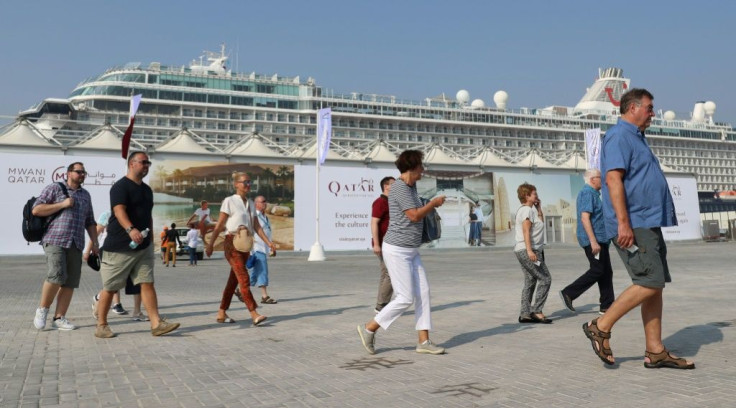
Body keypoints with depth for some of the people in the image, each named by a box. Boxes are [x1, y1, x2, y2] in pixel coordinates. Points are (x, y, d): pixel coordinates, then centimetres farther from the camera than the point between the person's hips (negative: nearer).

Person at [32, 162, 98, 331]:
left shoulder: (85, 195, 21)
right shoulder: (54, 188, 5)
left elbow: (90, 222, 24)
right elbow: (36, 210, -3)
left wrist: (95, 244, 16)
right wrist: (62, 204, -9)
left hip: (76, 244, 5)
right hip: (55, 240, -5)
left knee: (70, 282, -1)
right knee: (57, 276, -19)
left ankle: (59, 318, 6)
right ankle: (42, 309, 2)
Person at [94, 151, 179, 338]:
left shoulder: (147, 189, 17)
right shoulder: (121, 186, -9)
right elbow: (119, 210, -24)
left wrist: (150, 238, 21)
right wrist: (131, 229, -40)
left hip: (143, 246, 7)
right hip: (119, 247, -7)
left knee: (147, 283, 1)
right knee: (110, 287, 3)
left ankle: (156, 324, -1)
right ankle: (101, 325, 15)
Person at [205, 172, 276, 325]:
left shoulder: (250, 203, 13)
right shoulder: (229, 201, -5)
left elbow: (257, 226, 10)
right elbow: (219, 225, -7)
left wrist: (268, 242, 1)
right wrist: (210, 244, -10)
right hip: (232, 243, -7)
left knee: (234, 280, 10)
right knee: (244, 278, -14)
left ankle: (221, 313, 19)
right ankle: (254, 314, -18)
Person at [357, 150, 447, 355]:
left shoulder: (411, 186, 14)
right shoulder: (399, 188, -16)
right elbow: (414, 215, -19)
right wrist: (434, 203, -6)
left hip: (411, 250, 10)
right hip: (397, 250, -10)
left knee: (423, 292, 5)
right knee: (405, 298, -7)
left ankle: (424, 341, 10)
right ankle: (369, 328, 6)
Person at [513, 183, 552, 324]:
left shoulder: (531, 209, 20)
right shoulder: (526, 210, -11)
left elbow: (541, 222, 29)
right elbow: (526, 231, -19)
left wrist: (538, 207, 20)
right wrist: (529, 250, -26)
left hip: (528, 251, 10)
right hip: (527, 250, -10)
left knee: (530, 281, 9)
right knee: (545, 279, -9)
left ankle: (525, 314, 9)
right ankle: (536, 311, -9)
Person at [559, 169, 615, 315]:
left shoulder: (592, 193, 20)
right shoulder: (587, 193, -13)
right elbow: (584, 218, -23)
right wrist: (593, 241, -27)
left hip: (599, 239, 10)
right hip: (593, 239, -10)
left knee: (606, 272, 9)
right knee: (597, 270, -10)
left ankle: (606, 306, 11)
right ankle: (568, 293, -5)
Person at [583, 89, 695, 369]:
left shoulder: (636, 138, 23)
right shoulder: (619, 136, -8)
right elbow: (613, 179, -20)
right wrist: (623, 223, -26)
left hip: (648, 224, 10)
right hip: (632, 226, -10)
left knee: (656, 286, 7)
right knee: (650, 283, -14)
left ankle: (655, 352, 10)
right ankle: (601, 327, -4)